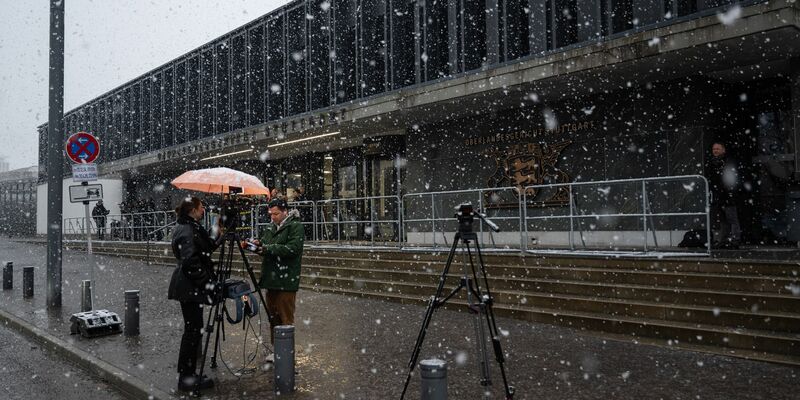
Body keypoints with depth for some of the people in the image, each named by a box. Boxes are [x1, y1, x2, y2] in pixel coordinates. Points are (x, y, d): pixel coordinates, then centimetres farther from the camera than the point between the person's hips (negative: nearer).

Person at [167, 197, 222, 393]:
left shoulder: (190, 227, 14)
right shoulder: (187, 231, -17)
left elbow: (206, 248, 21)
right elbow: (190, 262, -24)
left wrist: (219, 238, 12)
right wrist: (206, 281, -19)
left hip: (189, 287, 10)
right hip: (190, 288, -10)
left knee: (193, 330, 14)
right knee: (193, 331, -4)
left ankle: (188, 376, 22)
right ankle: (186, 379, 4)